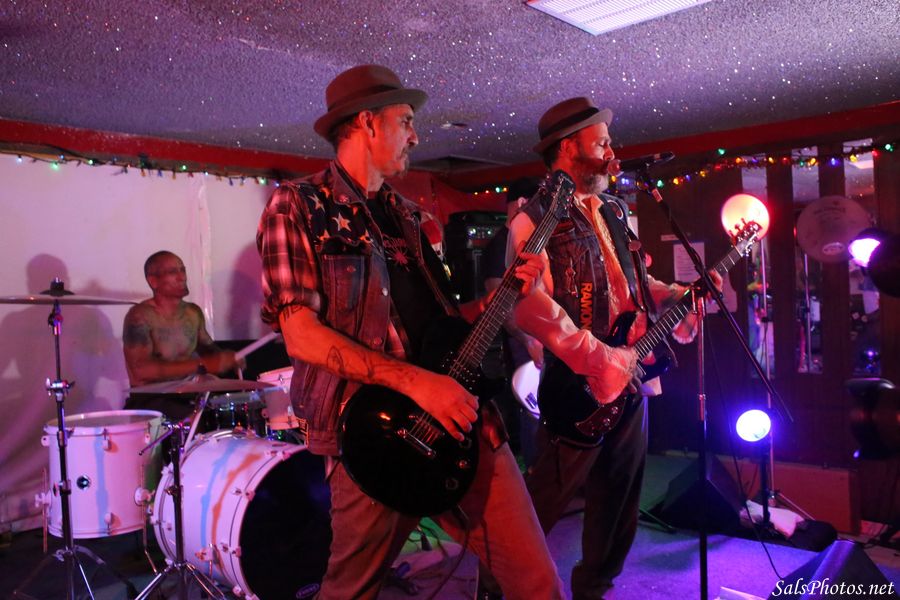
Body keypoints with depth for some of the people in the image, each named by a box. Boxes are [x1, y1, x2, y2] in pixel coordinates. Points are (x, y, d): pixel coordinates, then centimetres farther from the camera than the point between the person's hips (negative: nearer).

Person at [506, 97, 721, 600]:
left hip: (631, 374, 8)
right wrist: (598, 360, -25)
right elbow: (532, 305, -24)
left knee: (619, 500, 18)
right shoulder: (536, 217, -11)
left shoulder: (615, 212, 16)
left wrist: (683, 293, 9)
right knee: (546, 500, 0)